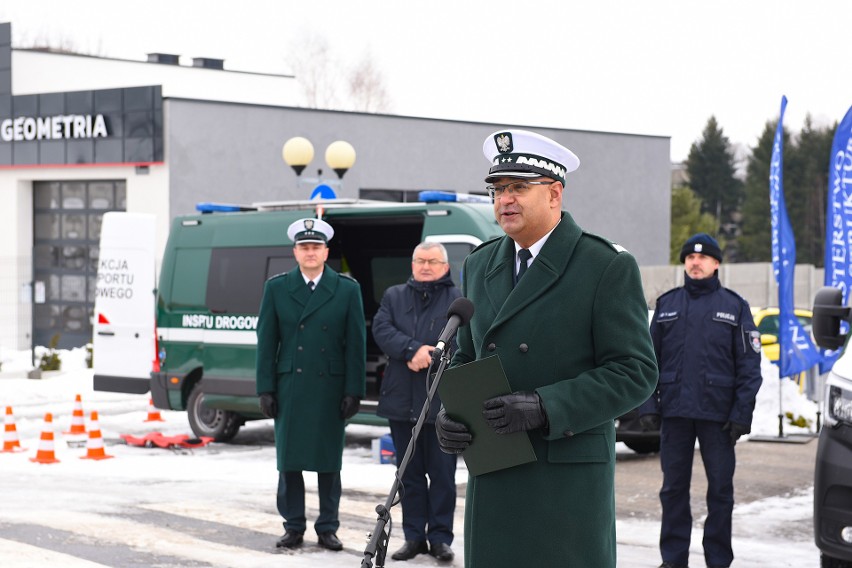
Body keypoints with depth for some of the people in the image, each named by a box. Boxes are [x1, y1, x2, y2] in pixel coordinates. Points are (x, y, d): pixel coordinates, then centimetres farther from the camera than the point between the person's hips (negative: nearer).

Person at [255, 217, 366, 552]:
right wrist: (266, 389, -1)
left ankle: (327, 528, 14)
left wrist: (354, 391, -4)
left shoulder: (347, 290, 4)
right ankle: (293, 527, 15)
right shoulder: (276, 288, 7)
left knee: (329, 461, 5)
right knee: (289, 460, 5)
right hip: (289, 388, 1)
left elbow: (356, 344, 1)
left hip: (330, 389, -1)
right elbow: (266, 342, 4)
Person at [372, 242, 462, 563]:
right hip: (402, 401, 4)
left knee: (442, 473, 0)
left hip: (442, 401, -3)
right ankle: (414, 537, 15)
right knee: (410, 473, 9)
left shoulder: (460, 300, 3)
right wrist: (413, 349, -16)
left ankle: (440, 537, 7)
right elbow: (381, 329, -2)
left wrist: (427, 359, -16)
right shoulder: (394, 296, 14)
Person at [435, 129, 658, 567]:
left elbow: (634, 372, -11)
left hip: (569, 477, -5)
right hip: (492, 477, 5)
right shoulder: (479, 266, 14)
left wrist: (544, 407, -21)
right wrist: (449, 413, -1)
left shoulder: (608, 268, -6)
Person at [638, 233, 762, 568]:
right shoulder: (666, 304, 10)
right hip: (674, 413, 2)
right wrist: (648, 406, -1)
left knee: (720, 489, 3)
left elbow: (749, 365, 0)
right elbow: (650, 359, 9)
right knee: (673, 487, 6)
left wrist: (742, 413, -8)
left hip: (718, 414, -2)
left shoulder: (734, 306, 4)